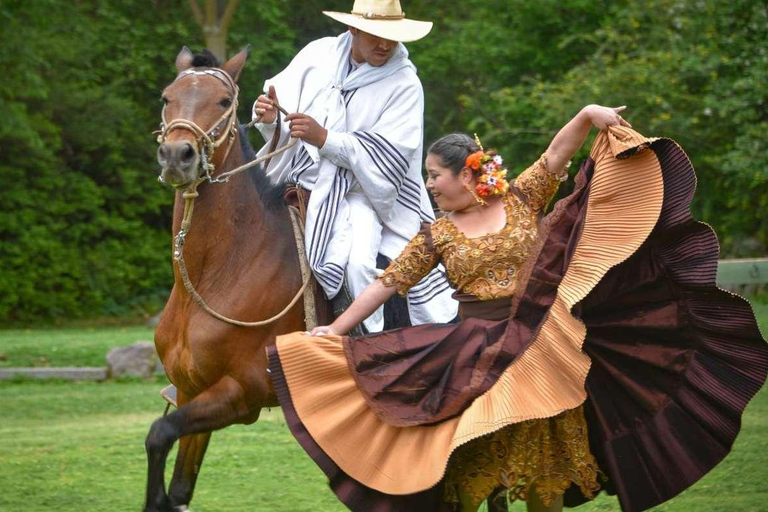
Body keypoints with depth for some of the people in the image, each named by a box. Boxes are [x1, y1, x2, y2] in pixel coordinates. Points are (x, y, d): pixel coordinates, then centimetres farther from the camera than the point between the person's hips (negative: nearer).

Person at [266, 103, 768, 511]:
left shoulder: (521, 200, 1)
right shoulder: (436, 236, 4)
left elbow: (557, 153, -9)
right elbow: (387, 283, 4)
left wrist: (588, 116, -26)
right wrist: (336, 330, 2)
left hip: (540, 347, -1)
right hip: (477, 357, 1)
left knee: (542, 460, 6)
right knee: (470, 463, 1)